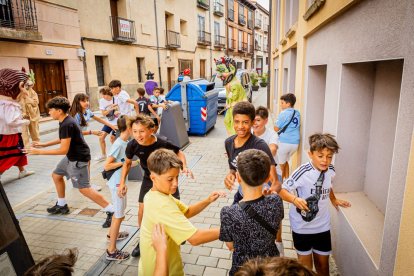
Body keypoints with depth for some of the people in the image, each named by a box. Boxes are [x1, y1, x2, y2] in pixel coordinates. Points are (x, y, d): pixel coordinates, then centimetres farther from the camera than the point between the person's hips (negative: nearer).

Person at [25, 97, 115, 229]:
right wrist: (44, 144, 21)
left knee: (84, 189, -12)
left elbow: (63, 150, -27)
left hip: (79, 159, -11)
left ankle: (112, 211, -10)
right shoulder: (65, 121, 8)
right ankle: (61, 205, 41)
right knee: (56, 175, 26)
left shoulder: (66, 125, -24)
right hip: (71, 157, 11)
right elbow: (63, 139, 25)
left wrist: (39, 152, -21)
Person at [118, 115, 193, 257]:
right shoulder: (132, 145, -24)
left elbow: (179, 153, -14)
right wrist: (122, 182, -6)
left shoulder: (163, 143, -34)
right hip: (148, 179, 3)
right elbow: (127, 163, -2)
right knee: (142, 210, 2)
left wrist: (184, 167, -31)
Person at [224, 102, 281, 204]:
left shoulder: (260, 146, -27)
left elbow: (276, 182, -31)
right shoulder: (228, 143, -8)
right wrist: (231, 175, -13)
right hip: (240, 196, 6)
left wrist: (272, 190, -53)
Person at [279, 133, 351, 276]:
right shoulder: (303, 172, -26)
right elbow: (282, 190, -22)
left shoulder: (331, 170, -7)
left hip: (323, 225, 5)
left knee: (323, 263, 19)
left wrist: (334, 199, 20)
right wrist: (294, 199, -38)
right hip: (302, 225, -4)